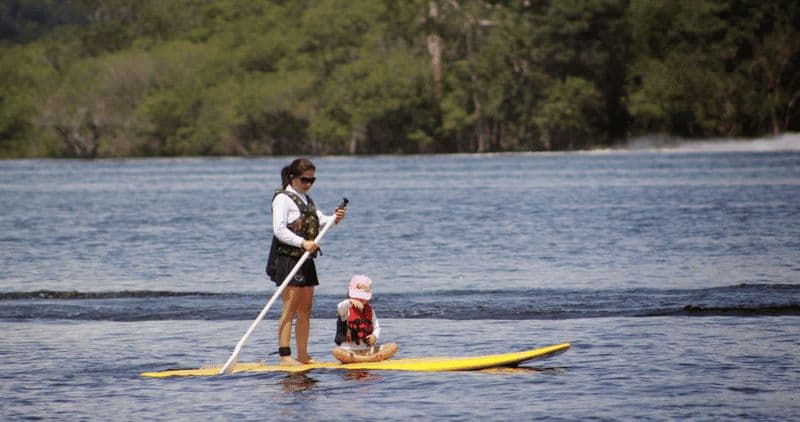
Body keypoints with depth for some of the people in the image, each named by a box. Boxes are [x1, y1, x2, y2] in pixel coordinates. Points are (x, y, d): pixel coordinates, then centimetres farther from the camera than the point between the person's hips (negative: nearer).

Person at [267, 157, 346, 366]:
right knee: (290, 308, -11)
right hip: (287, 258, -9)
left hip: (306, 259, 9)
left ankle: (303, 356, 16)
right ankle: (285, 356, -12)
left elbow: (320, 221, 13)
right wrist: (303, 243, -26)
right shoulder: (283, 198, -9)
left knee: (305, 310, 10)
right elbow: (279, 230, -17)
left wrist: (335, 219, -8)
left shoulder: (307, 200, 18)